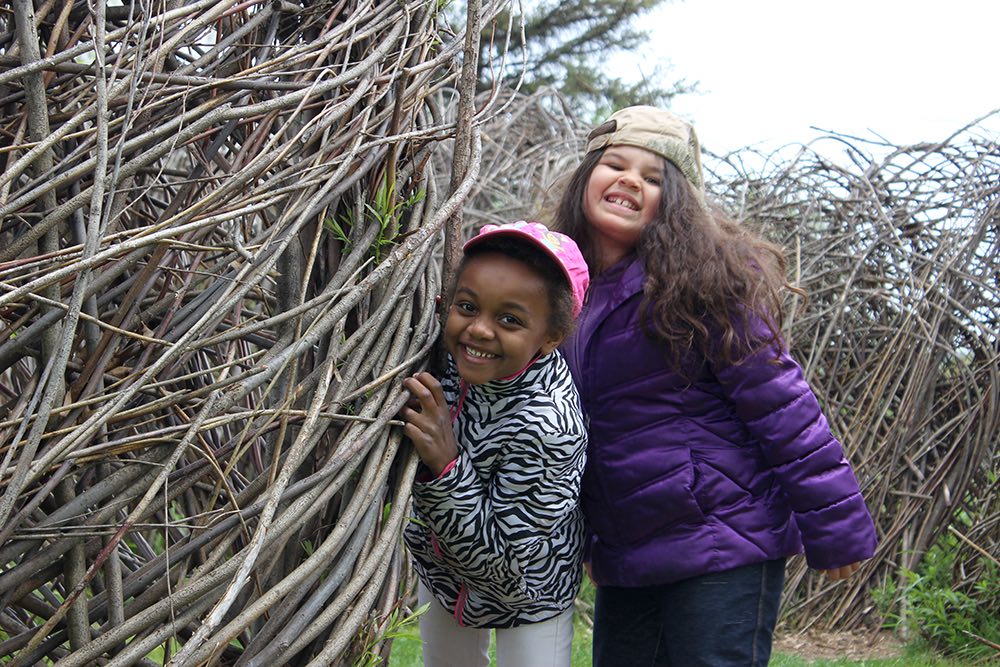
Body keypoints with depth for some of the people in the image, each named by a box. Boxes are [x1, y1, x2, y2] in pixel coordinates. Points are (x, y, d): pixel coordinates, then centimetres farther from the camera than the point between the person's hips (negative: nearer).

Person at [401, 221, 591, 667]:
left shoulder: (546, 427, -39)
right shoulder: (457, 358, -21)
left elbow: (508, 561, -35)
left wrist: (446, 466, -44)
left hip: (524, 593, -6)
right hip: (443, 564, 6)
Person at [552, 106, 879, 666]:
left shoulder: (699, 282, -13)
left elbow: (780, 404, -15)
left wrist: (835, 527, -16)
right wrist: (587, 540, 21)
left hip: (724, 552, -7)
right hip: (624, 563, 7)